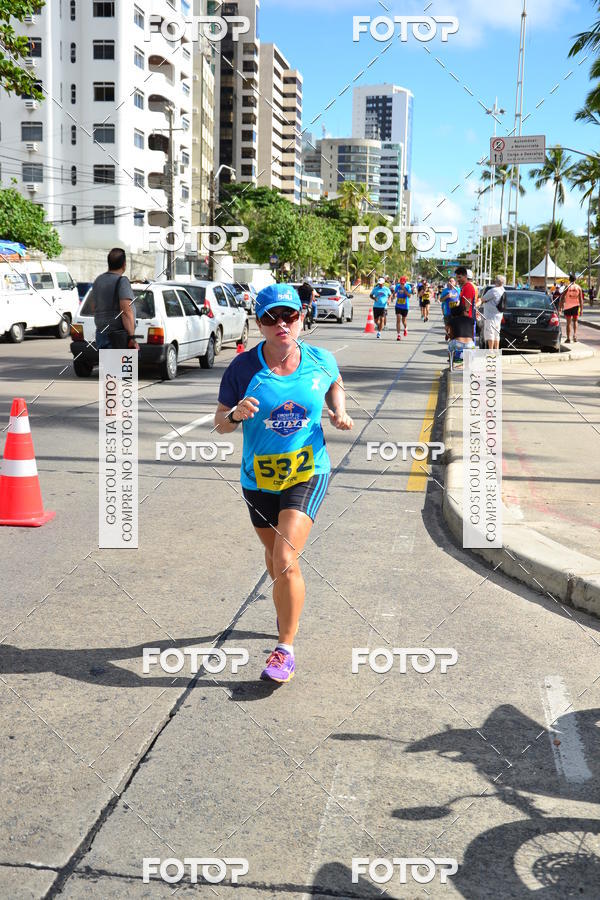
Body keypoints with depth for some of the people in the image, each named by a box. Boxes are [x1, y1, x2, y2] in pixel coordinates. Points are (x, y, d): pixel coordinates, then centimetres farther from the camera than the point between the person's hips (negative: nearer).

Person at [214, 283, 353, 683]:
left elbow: (336, 384, 18)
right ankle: (289, 610, 53)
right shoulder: (243, 368, -10)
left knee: (286, 560, -16)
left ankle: (286, 649, -4)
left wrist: (339, 412, -1)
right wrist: (236, 414, -26)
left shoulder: (321, 361, -6)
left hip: (308, 473, -2)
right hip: (258, 478, 2)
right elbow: (220, 423, -3)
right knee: (274, 553, 22)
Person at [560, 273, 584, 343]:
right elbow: (581, 299, -1)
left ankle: (568, 338, 5)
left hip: (567, 306, -1)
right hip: (576, 306, 2)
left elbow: (562, 298, -7)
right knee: (575, 321, 16)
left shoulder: (567, 287, -6)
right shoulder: (578, 287, 0)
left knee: (568, 323, 5)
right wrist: (581, 309, 3)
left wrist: (560, 307, 0)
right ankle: (574, 335, -5)